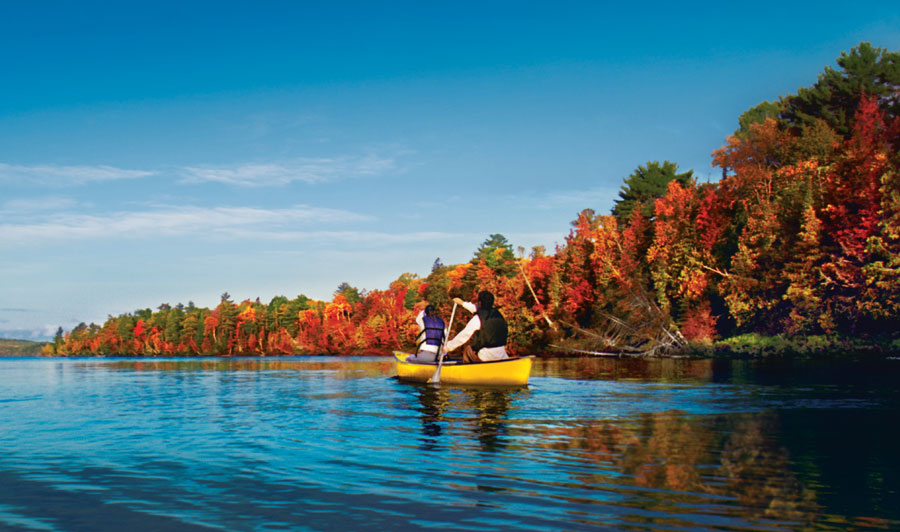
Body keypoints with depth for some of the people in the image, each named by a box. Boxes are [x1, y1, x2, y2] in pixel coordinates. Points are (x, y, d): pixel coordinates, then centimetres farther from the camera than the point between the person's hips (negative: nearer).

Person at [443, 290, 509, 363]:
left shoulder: (477, 319, -11)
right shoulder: (497, 313, 8)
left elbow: (463, 336, -3)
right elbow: (479, 310, 28)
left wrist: (447, 347, 11)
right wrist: (463, 303, 42)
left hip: (485, 357, -4)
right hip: (501, 356, 4)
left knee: (467, 351, 22)